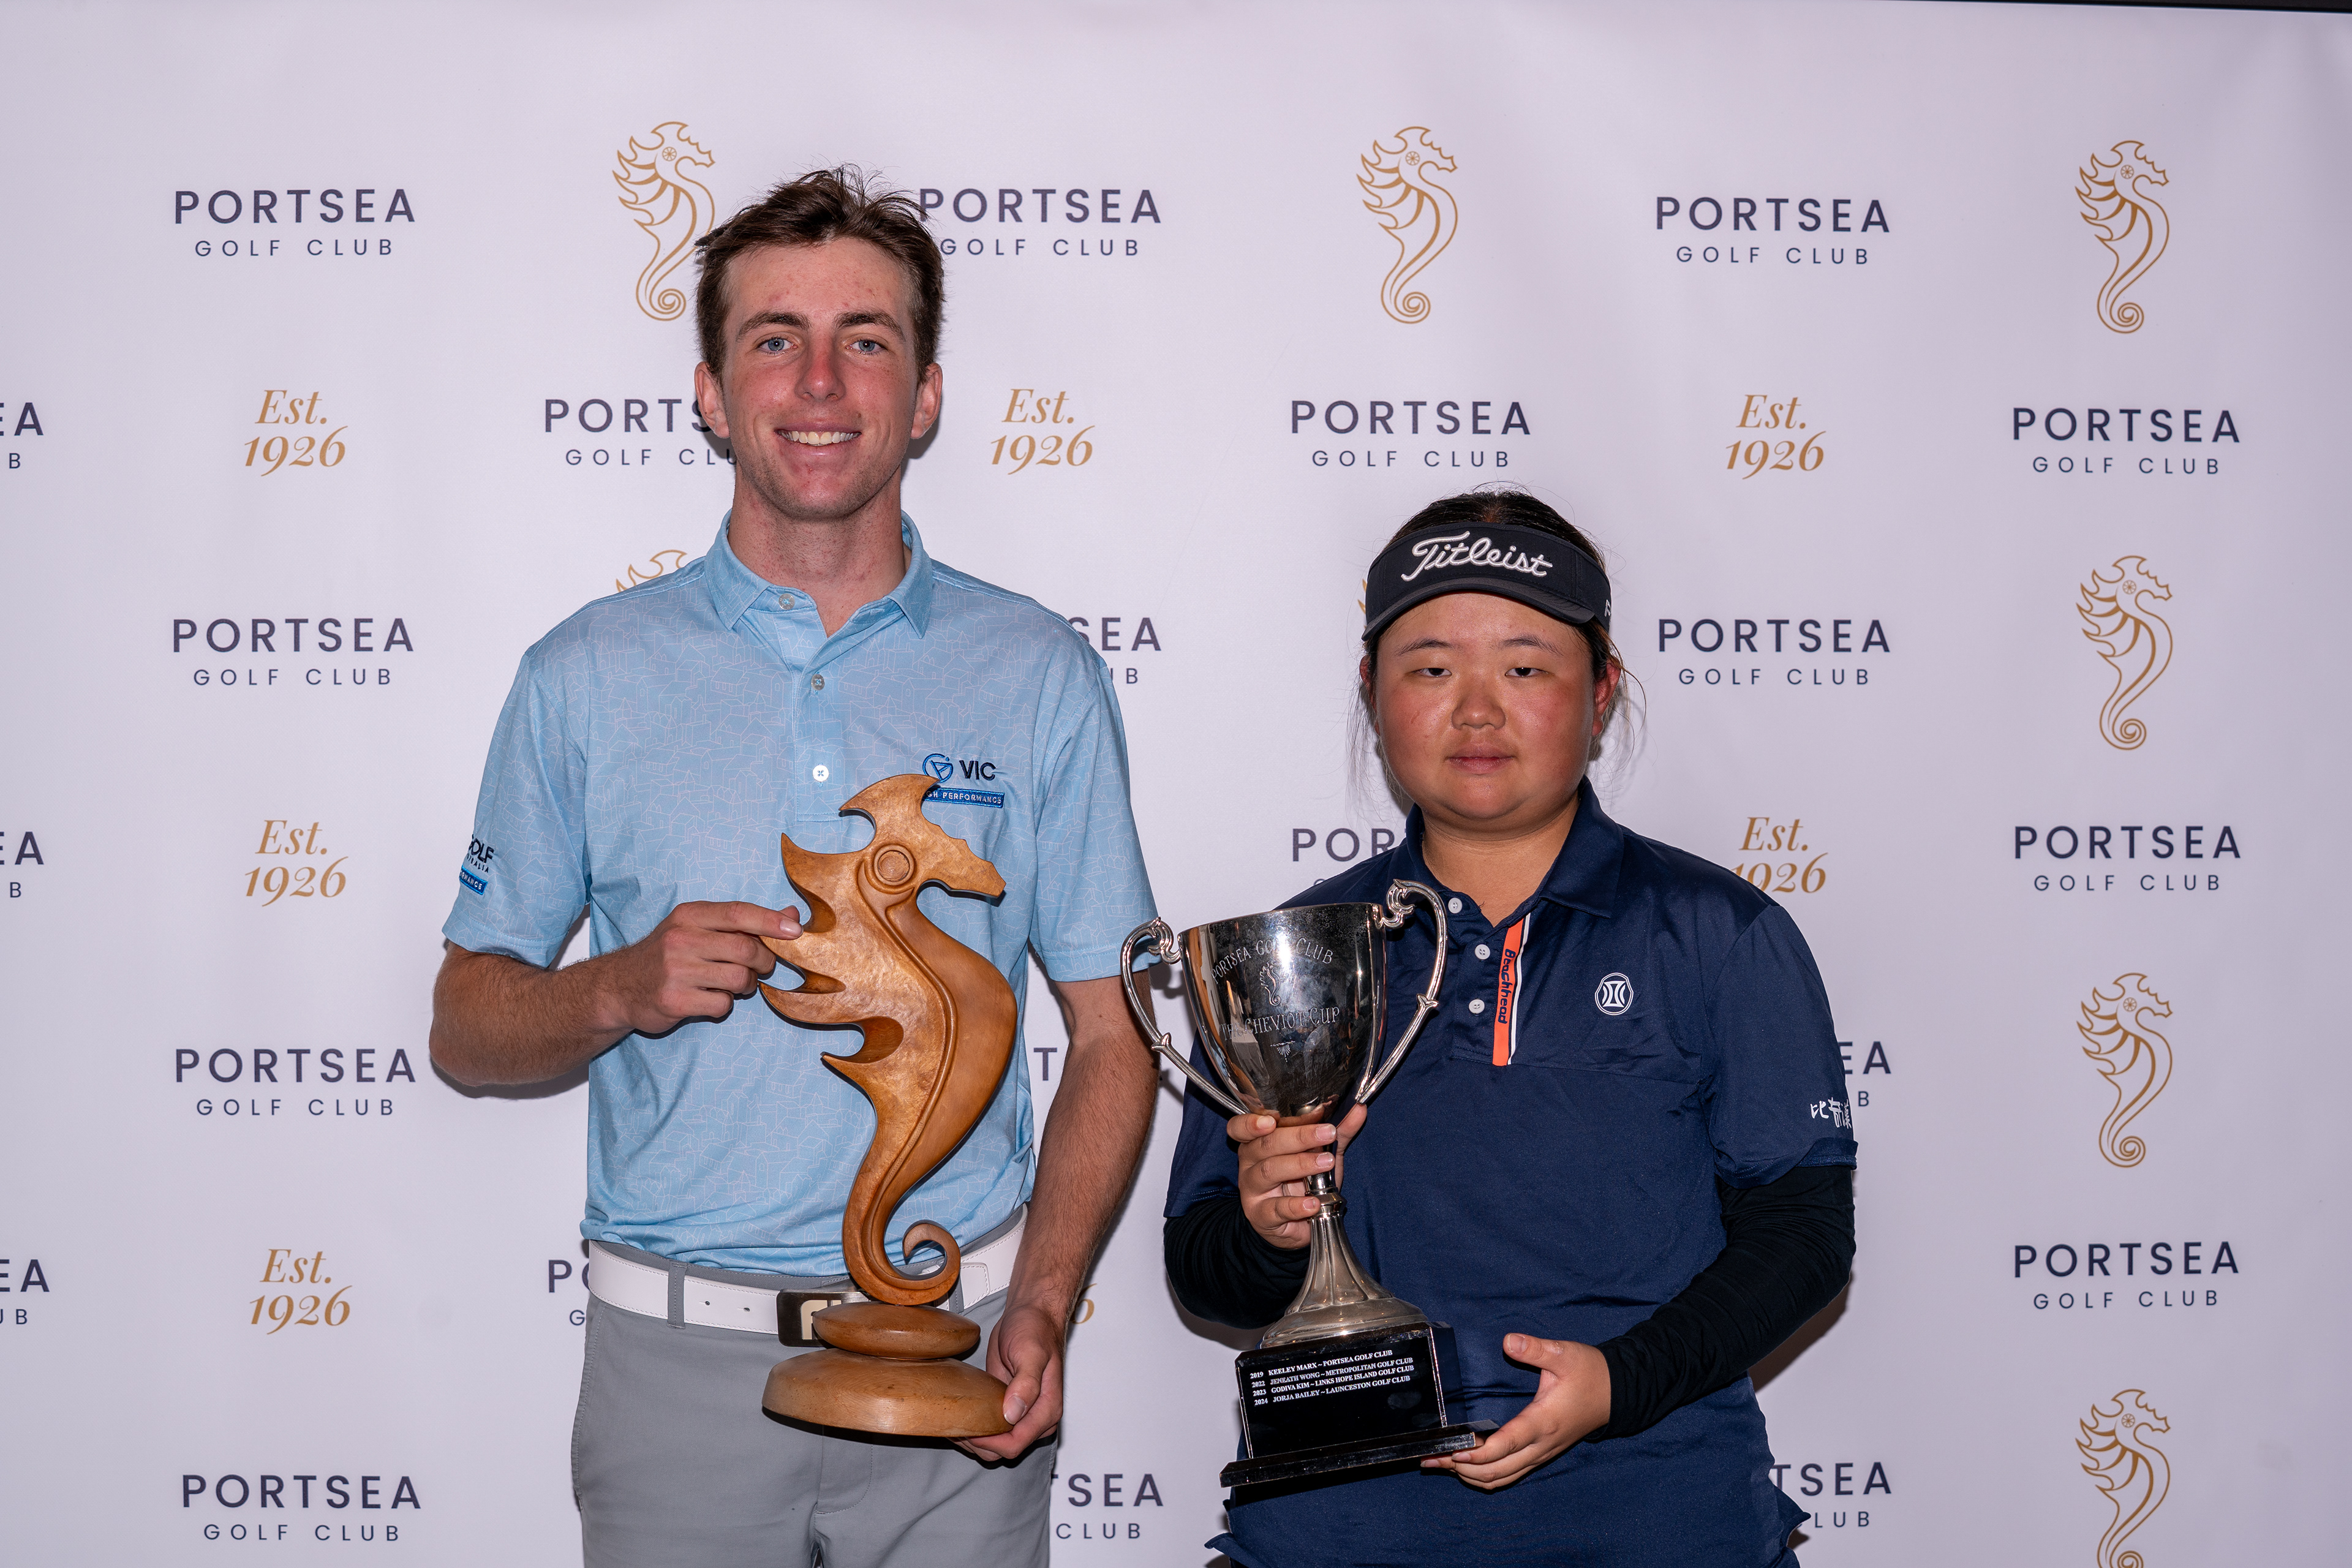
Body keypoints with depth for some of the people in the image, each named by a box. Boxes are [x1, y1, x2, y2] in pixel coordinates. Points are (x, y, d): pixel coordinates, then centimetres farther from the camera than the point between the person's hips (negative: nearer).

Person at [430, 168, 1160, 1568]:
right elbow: (467, 1027, 6)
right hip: (678, 1355, 0)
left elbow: (1112, 1033, 3)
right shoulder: (587, 678, 2)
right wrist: (622, 990, -14)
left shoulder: (1041, 676, 2)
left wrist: (1041, 1307, -9)